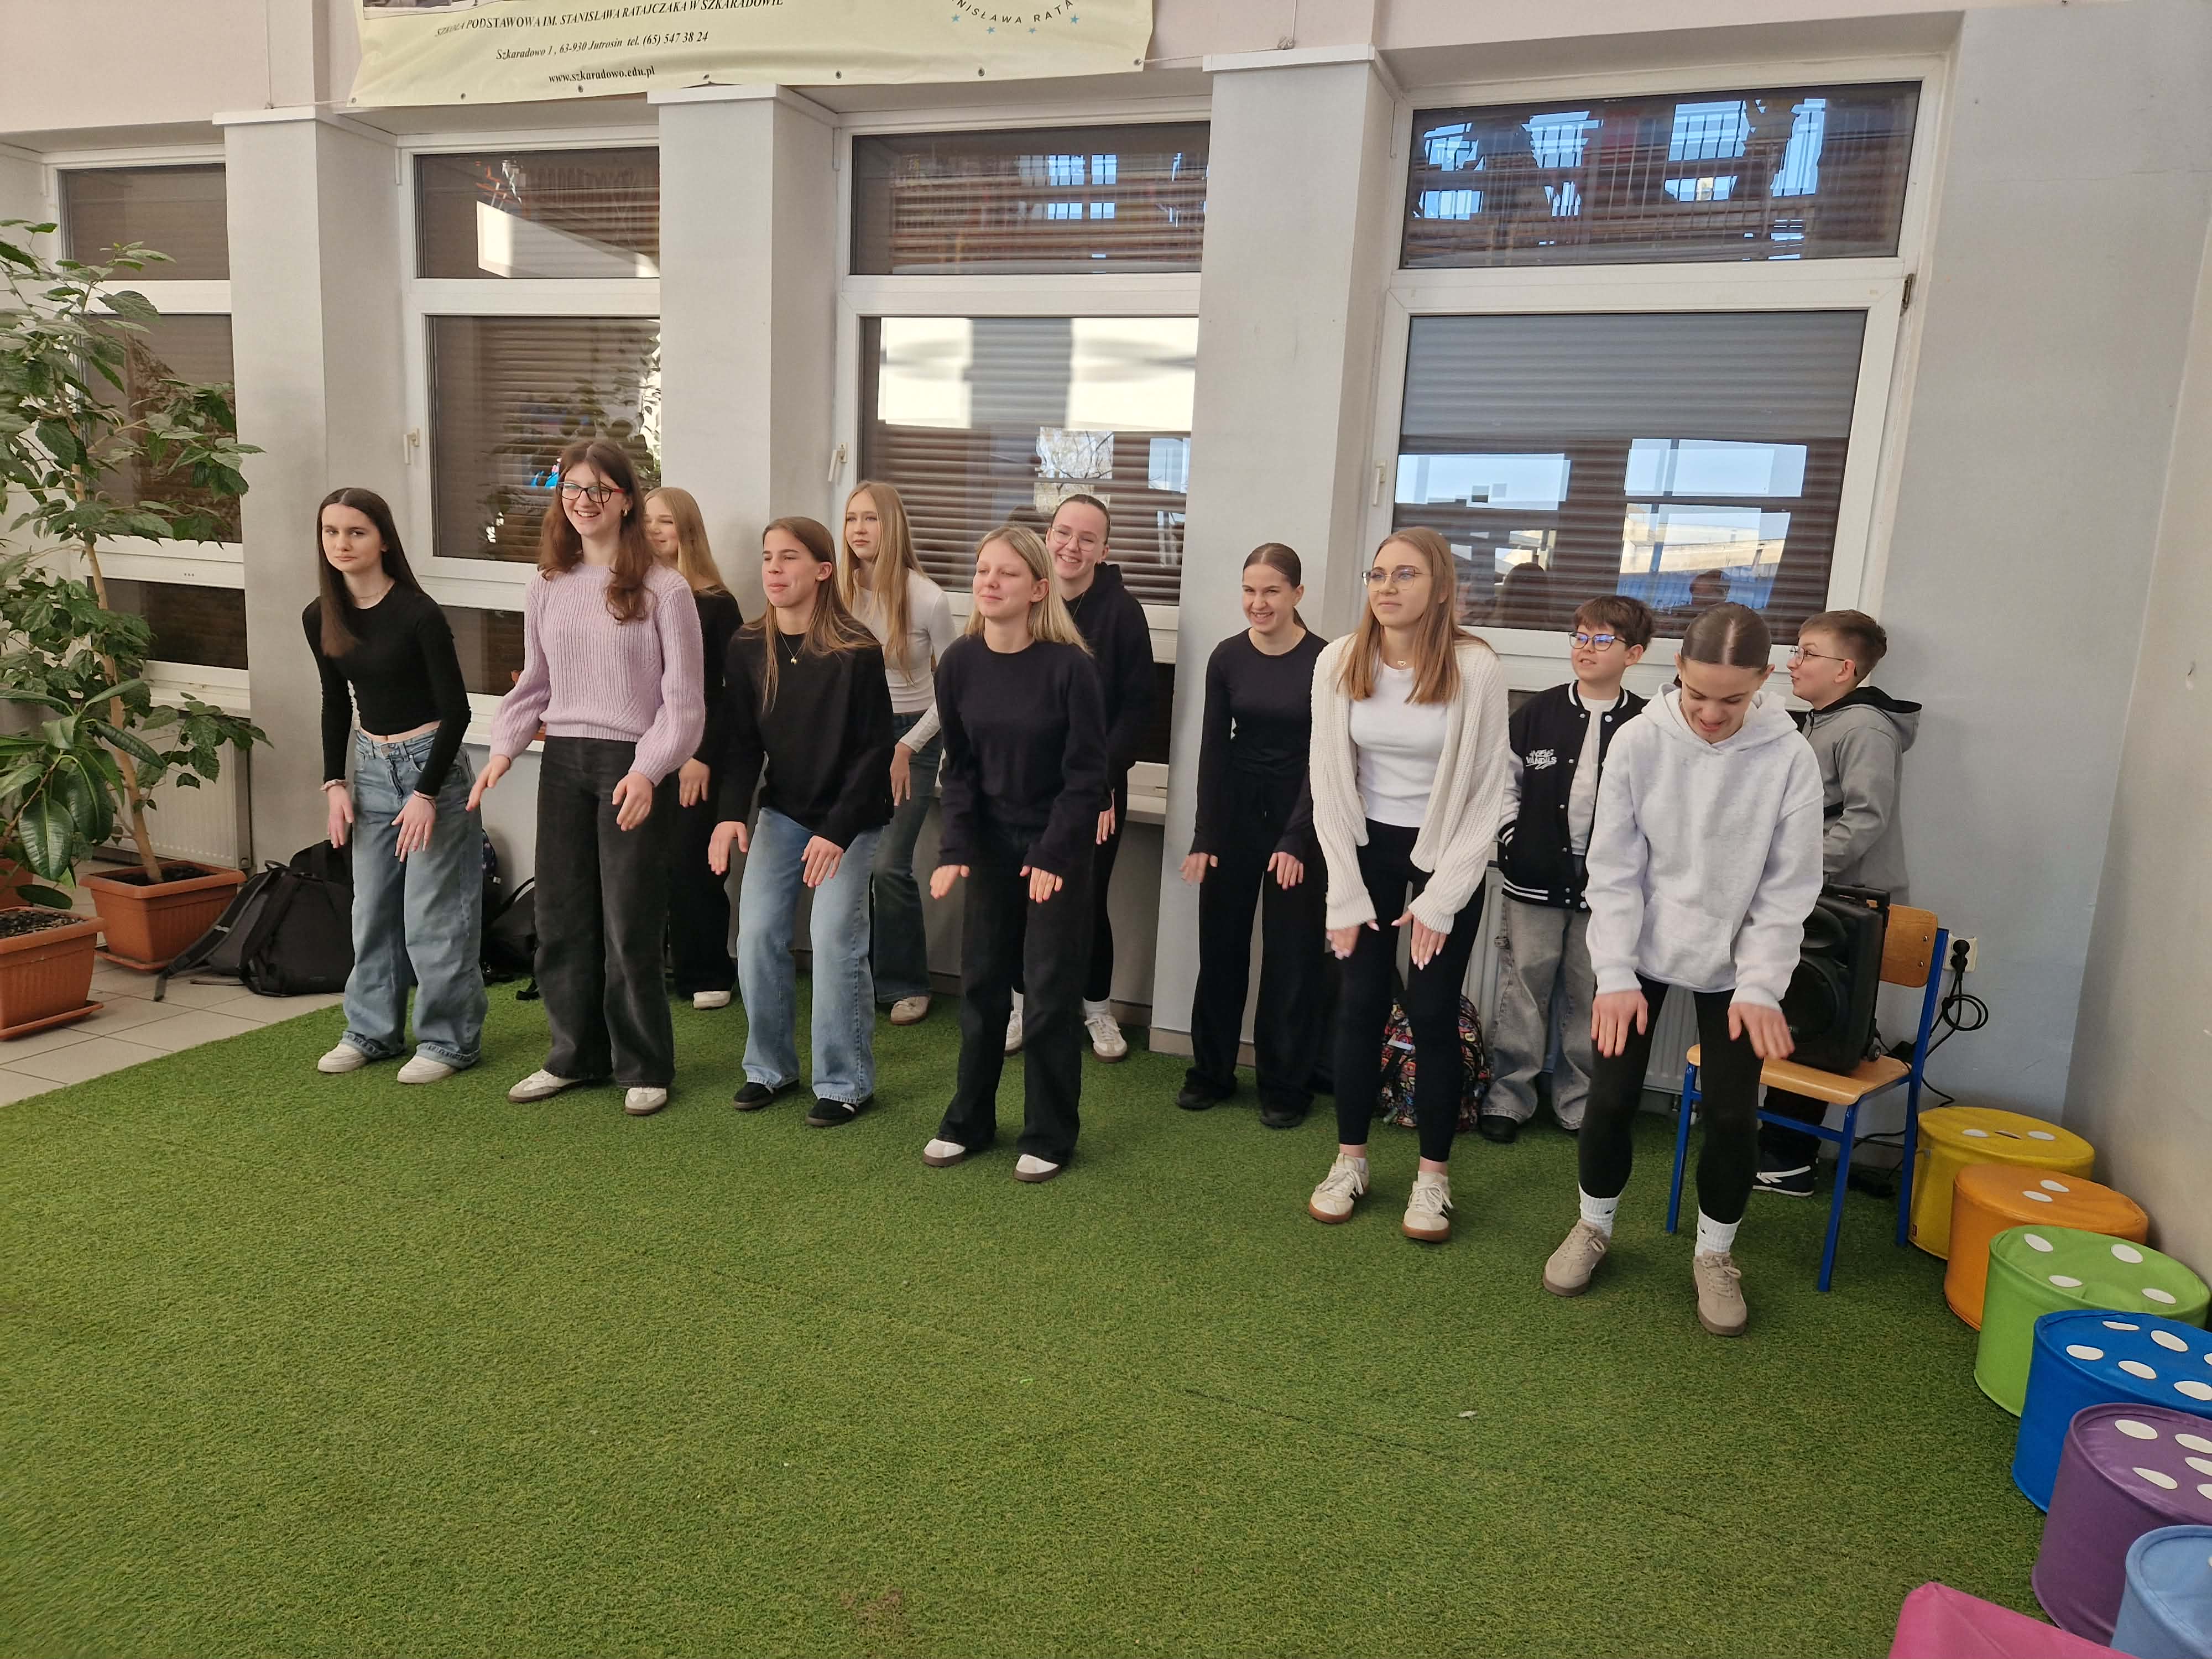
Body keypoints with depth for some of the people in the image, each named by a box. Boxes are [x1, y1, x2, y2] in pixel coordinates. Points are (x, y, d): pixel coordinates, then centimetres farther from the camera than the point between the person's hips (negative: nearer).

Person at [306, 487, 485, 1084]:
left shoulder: (418, 614, -16)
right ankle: (373, 1031, 25)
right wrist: (334, 782, 6)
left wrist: (427, 793, -17)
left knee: (433, 912, -2)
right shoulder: (320, 617, 2)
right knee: (372, 907, 12)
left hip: (430, 761, -6)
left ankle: (450, 1040, 10)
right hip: (370, 764, 6)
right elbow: (336, 701, 14)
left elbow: (456, 709, -14)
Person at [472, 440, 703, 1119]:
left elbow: (682, 700, -9)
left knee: (630, 923, 1)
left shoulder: (663, 589, -8)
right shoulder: (548, 586, 8)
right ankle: (575, 1055, 27)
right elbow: (534, 684, 15)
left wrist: (646, 771, -20)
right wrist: (504, 749, 0)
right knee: (560, 916, 11)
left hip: (633, 765, -5)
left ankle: (644, 1067, 17)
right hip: (563, 760, 5)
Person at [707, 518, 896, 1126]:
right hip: (782, 811, 5)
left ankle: (846, 1082, 8)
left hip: (851, 815, -4)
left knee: (835, 939, -8)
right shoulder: (748, 649, -3)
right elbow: (743, 743, 0)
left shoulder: (856, 652, -17)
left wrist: (837, 831, -19)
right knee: (757, 934, 0)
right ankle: (770, 1066, 19)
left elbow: (874, 750, -14)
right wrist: (732, 814, -15)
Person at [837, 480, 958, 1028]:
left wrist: (906, 748, -9)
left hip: (911, 741, -3)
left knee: (888, 866, -11)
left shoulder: (928, 599, -11)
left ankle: (906, 984, 8)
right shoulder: (839, 594, -2)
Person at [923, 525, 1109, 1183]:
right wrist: (953, 848, -10)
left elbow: (1086, 770, -13)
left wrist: (1054, 855, -17)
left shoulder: (1069, 665, -17)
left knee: (1052, 990, 3)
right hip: (990, 843, 4)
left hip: (1059, 845, -4)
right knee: (981, 982, 10)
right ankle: (969, 1121, 25)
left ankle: (1048, 1135, 17)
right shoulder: (959, 662, -4)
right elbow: (959, 766, 1)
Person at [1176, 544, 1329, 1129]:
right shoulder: (1228, 657, -2)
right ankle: (1211, 1071, 24)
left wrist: (1295, 840, -16)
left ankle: (1285, 1085, 17)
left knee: (1292, 952, 4)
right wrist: (1204, 837, -5)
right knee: (1221, 943, 9)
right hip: (1236, 807, 3)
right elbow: (1213, 749, 0)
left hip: (1300, 811, -3)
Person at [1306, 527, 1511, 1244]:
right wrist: (1346, 892, -5)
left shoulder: (1475, 668, -16)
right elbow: (1329, 780, -4)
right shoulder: (1339, 662, -9)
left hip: (1447, 852, -2)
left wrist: (1441, 899, -11)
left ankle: (1433, 1176, 17)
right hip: (1368, 845, 2)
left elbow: (1486, 791, -11)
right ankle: (1350, 1161, 21)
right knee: (1361, 1005, 5)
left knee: (1432, 1014, 1)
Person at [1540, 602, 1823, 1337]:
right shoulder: (1639, 741, -14)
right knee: (1612, 1094, 0)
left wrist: (1760, 986, -15)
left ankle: (1714, 1253, 24)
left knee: (1732, 1113, -1)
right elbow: (1614, 869, -10)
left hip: (1734, 962, 0)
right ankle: (1594, 1225, 26)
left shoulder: (1790, 759, -14)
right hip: (1641, 950, 0)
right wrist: (1615, 974, -15)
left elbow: (1788, 888, -9)